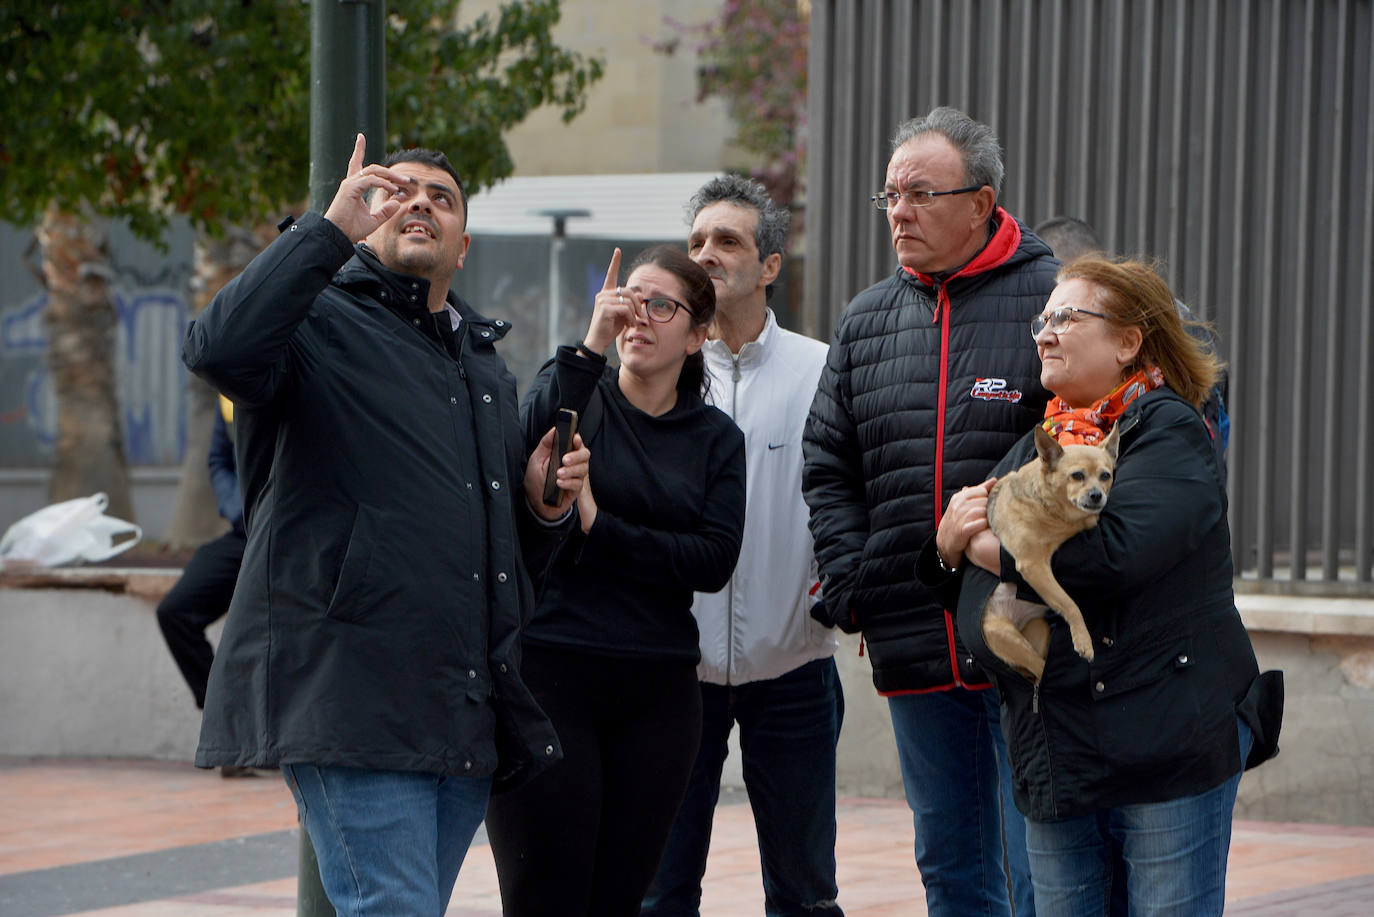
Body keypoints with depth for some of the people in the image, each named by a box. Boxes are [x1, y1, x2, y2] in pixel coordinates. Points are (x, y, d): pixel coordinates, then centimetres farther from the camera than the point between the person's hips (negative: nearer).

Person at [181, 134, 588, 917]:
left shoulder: (487, 366, 26)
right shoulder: (323, 325, 1)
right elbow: (222, 350, -24)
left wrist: (545, 504, 9)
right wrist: (331, 230, -18)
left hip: (467, 713, 8)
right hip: (350, 697, -8)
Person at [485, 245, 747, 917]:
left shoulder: (717, 439, 12)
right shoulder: (578, 394, 6)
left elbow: (715, 560, -2)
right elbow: (530, 445, -17)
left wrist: (598, 529, -10)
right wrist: (590, 344, -20)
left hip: (657, 691, 3)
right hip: (549, 668, -3)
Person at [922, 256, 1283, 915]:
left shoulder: (1168, 431, -5)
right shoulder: (1036, 447, 19)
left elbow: (1112, 553, -23)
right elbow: (965, 587, 21)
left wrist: (994, 547, -9)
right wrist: (949, 539, -3)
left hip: (1168, 752, -7)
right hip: (1054, 757, 7)